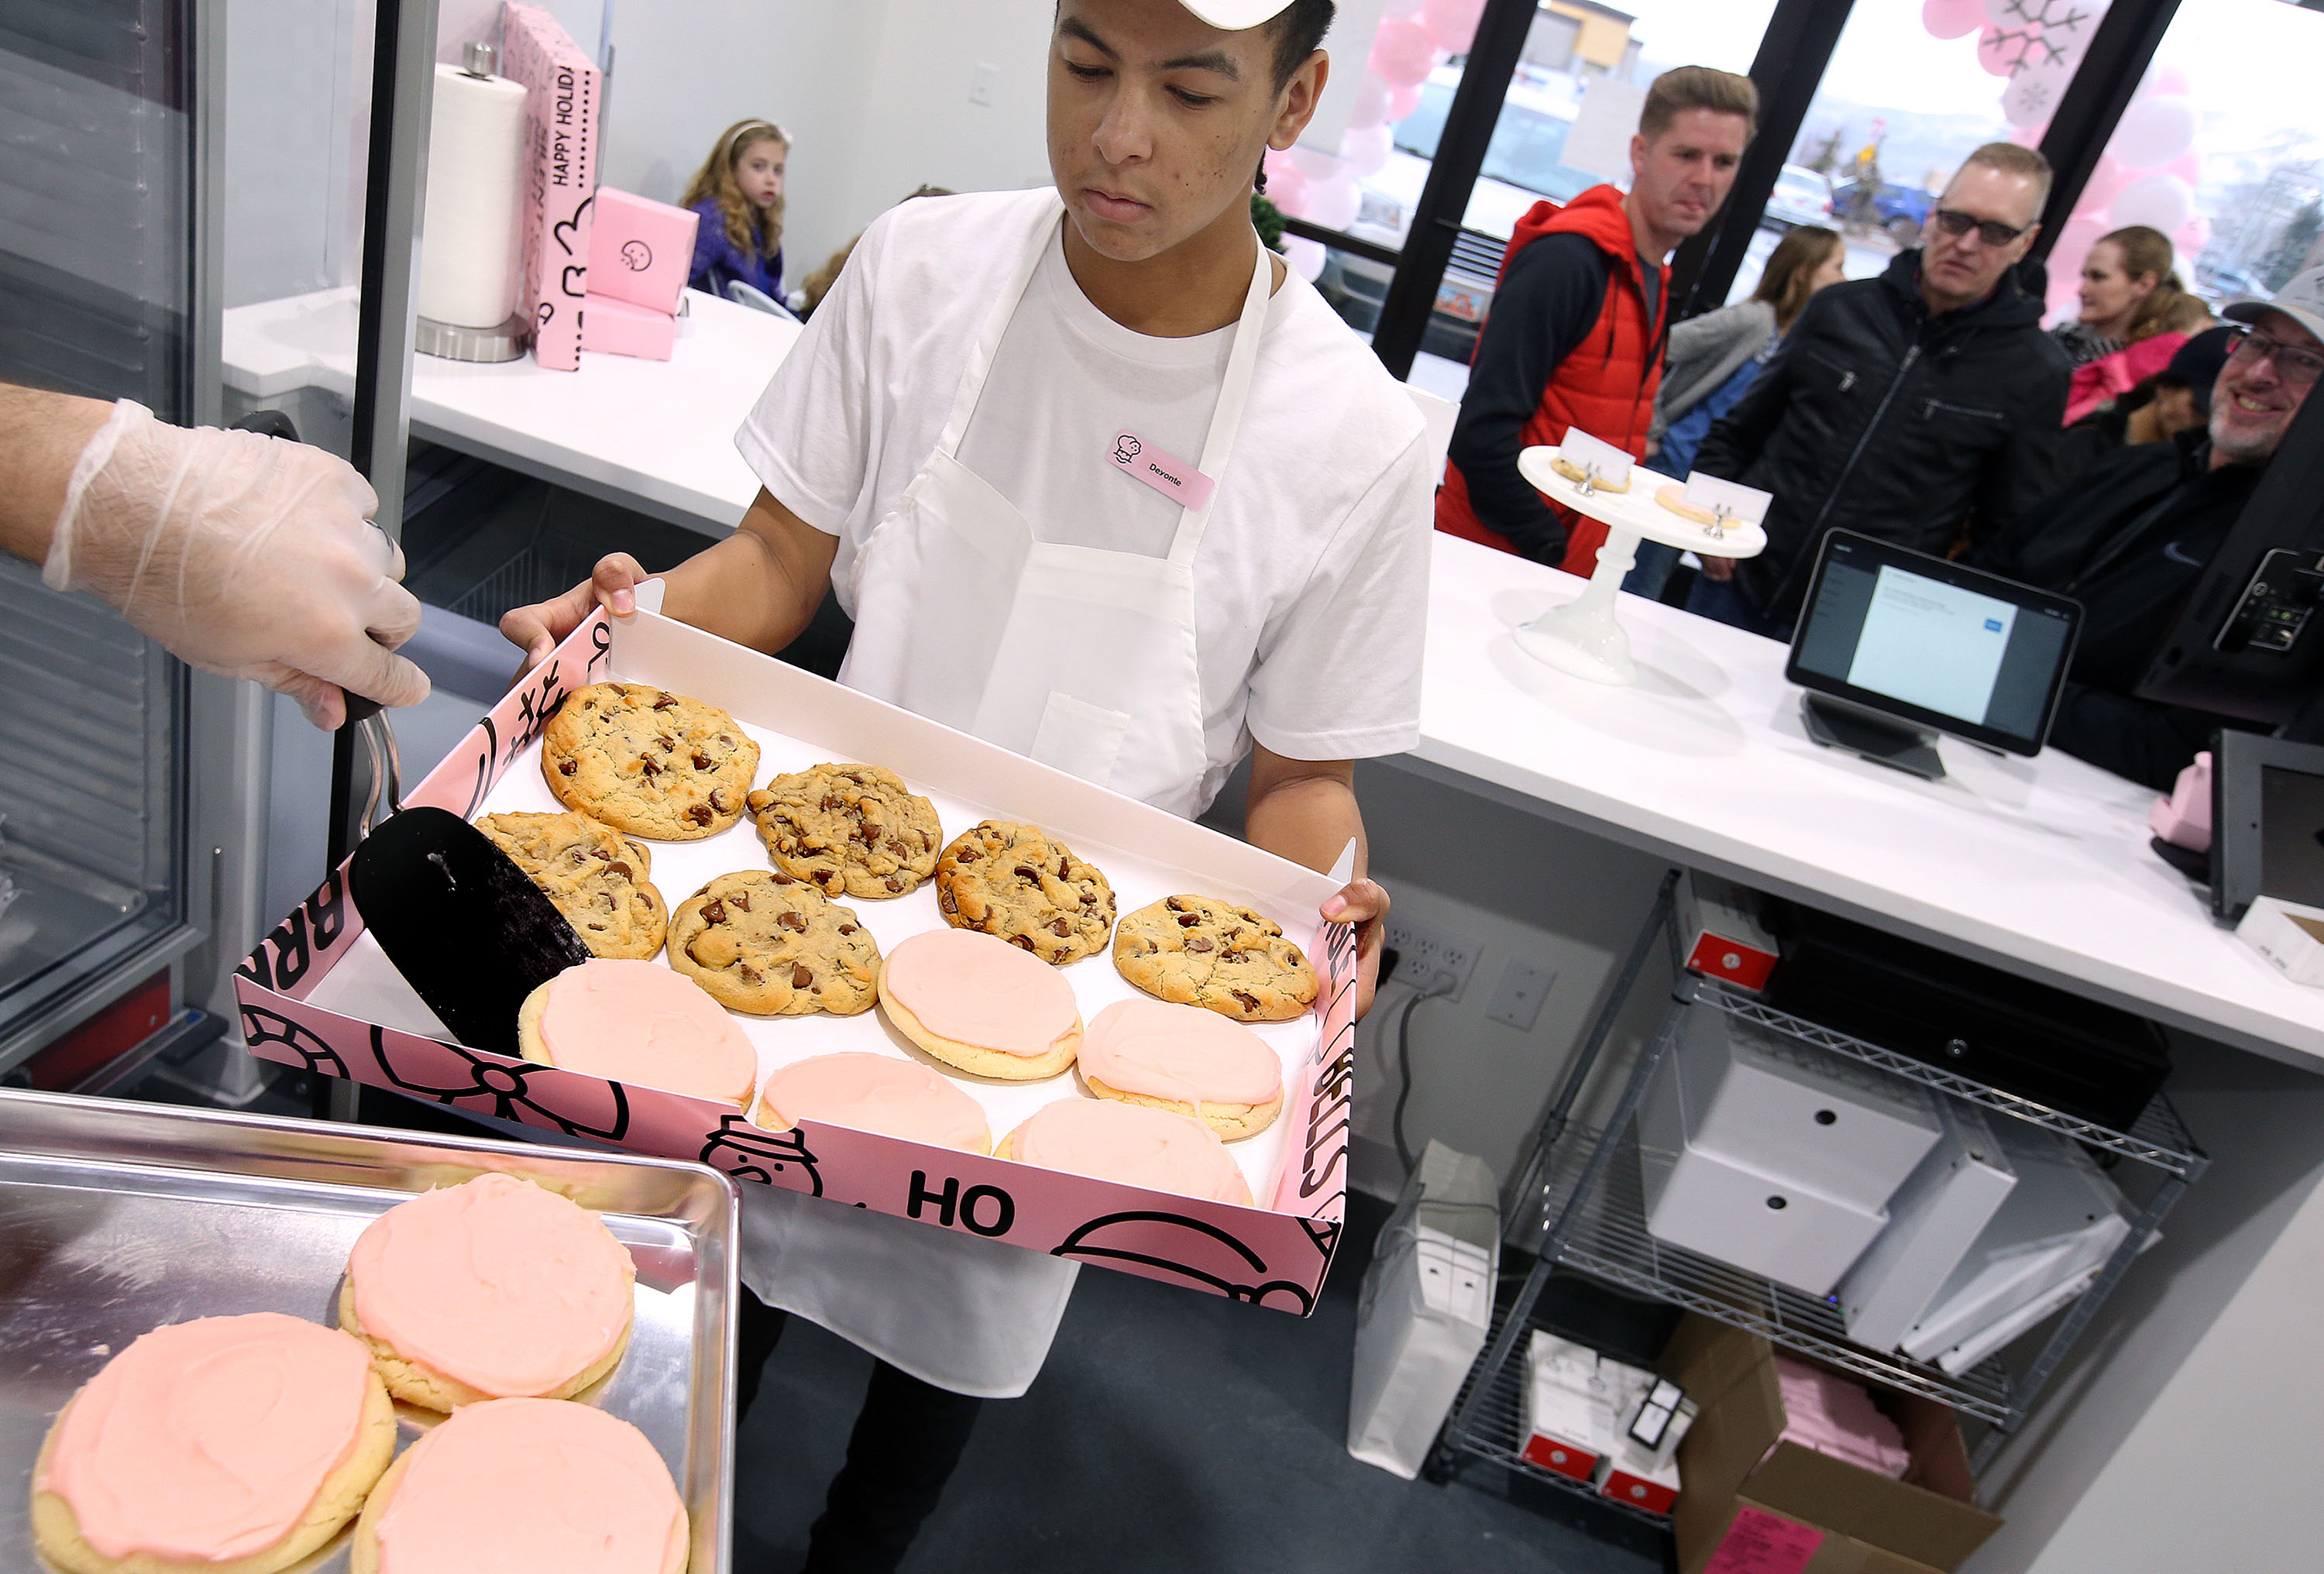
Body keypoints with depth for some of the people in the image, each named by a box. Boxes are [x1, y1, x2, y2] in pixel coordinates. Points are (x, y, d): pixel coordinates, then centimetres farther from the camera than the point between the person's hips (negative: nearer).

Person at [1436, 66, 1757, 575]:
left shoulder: (1654, 284, 14)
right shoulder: (1568, 258, -13)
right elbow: (1483, 430, -20)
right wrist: (1551, 552, -16)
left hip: (1570, 567, 8)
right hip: (1490, 559, -8)